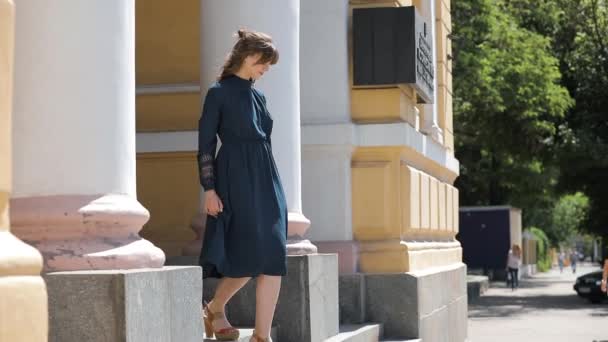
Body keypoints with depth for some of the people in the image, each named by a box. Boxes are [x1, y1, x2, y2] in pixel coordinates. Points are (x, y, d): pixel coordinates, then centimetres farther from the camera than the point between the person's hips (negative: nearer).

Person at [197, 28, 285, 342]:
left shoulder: (257, 96, 17)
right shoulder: (219, 92, -2)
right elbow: (205, 143, -6)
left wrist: (272, 188, 19)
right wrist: (209, 189, -14)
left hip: (265, 180, 7)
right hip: (236, 180, -7)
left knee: (273, 259, -3)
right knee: (248, 259, -8)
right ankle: (215, 309, 17)